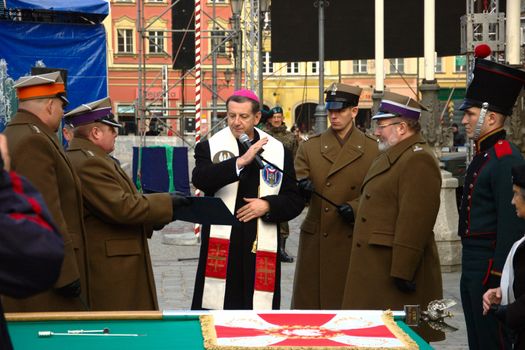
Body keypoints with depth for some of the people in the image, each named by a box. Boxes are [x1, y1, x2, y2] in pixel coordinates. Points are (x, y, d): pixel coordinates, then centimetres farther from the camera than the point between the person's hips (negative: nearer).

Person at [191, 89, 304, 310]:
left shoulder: (279, 151, 10)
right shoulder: (209, 147, 5)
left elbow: (294, 201, 11)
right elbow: (200, 180, -16)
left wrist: (268, 205, -9)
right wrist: (240, 161, -23)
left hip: (261, 248, 2)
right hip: (220, 247, -1)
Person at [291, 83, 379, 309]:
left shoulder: (372, 149, 4)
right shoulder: (309, 148, 6)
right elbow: (295, 182, -6)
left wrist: (355, 208, -16)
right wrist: (300, 186, -29)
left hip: (354, 240, 0)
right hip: (316, 242, 1)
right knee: (310, 298, 4)